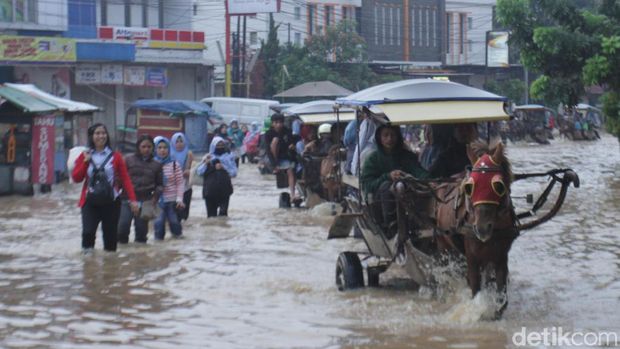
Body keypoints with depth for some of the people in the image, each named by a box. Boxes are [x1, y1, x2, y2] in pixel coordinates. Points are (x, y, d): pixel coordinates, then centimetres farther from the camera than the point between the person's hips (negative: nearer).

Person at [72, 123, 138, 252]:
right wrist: (85, 162, -10)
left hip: (111, 202, 0)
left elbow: (125, 179, 1)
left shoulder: (115, 156, 2)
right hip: (90, 202, 0)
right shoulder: (85, 156, 7)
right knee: (88, 232, -18)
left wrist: (132, 199, -7)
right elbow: (76, 178, 2)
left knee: (110, 234, 3)